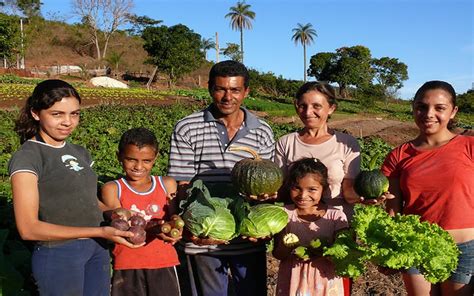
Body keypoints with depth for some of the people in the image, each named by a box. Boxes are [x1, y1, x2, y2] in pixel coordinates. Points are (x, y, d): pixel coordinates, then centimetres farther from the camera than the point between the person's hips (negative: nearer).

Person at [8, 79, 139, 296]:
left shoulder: (80, 153, 9)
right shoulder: (27, 158, -12)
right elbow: (28, 229, -18)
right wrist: (100, 232, -22)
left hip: (97, 250, 6)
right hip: (58, 255, -6)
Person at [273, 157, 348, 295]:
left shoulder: (336, 216, -10)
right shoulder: (285, 214, -7)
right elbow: (278, 254, -5)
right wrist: (286, 246, -26)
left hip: (325, 281, 0)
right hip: (293, 280, 1)